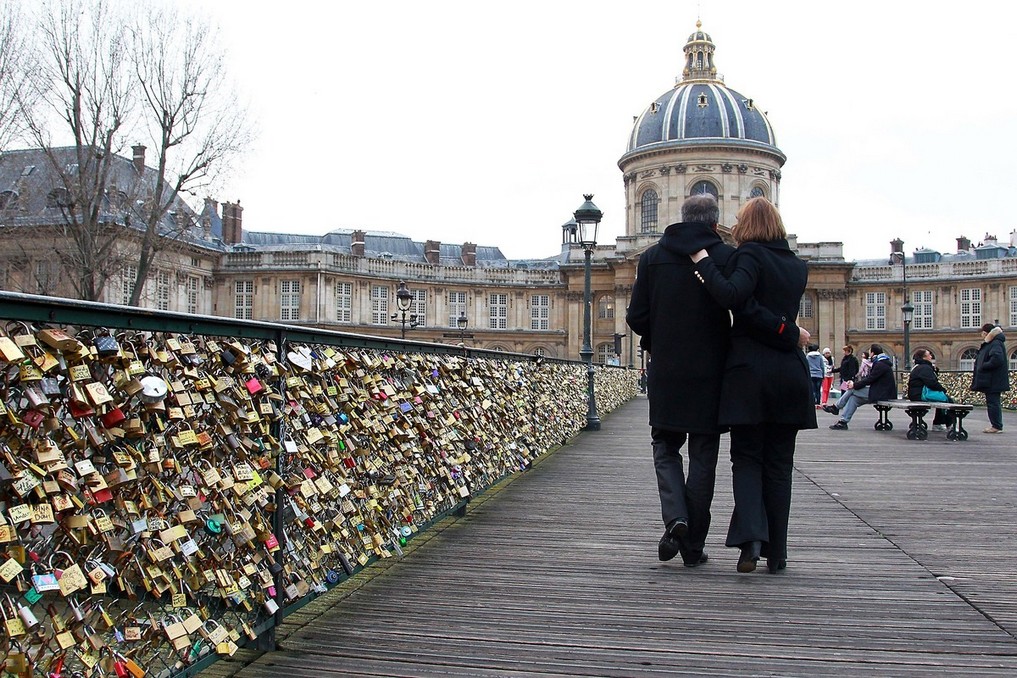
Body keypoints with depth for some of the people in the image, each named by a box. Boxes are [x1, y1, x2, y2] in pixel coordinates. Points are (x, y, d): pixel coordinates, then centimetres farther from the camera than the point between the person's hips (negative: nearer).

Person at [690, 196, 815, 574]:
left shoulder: (750, 255, -5)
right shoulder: (798, 266, 14)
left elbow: (731, 296, -22)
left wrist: (703, 261, -13)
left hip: (750, 369, -4)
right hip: (790, 372, 4)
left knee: (747, 458, 5)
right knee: (779, 464, 9)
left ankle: (751, 536, -14)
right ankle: (776, 553, 11)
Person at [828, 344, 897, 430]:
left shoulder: (880, 365, -17)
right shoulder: (879, 362, 17)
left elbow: (869, 379, -18)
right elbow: (868, 377, 15)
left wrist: (855, 385, -9)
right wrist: (855, 382, 3)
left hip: (881, 394, -10)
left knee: (852, 390, -9)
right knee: (854, 397, 8)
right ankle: (843, 422, 5)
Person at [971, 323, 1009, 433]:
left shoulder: (996, 344, -15)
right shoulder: (989, 344, 17)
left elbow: (997, 359, -28)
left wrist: (983, 366, -19)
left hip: (993, 381, -10)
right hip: (990, 381, 10)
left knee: (993, 403, -7)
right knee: (992, 403, 13)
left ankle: (997, 426, -4)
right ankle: (996, 425, 18)